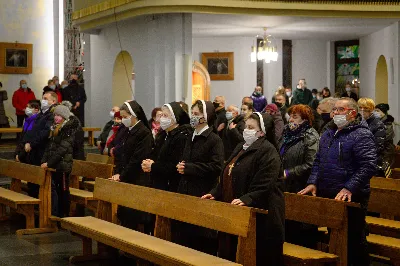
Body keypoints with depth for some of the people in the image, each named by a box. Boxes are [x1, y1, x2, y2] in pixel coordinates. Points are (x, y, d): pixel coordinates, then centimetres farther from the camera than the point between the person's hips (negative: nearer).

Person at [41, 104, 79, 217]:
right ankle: (54, 213, 9)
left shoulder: (69, 130, -10)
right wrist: (44, 161, 2)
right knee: (52, 188, 4)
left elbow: (62, 149, -16)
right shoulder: (54, 129, 17)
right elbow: (49, 147, 15)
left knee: (63, 190, 0)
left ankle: (64, 214, 7)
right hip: (54, 165, 7)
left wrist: (49, 163, -18)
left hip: (63, 165, -7)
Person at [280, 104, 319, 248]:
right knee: (287, 230, 12)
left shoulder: (311, 138, -11)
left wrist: (288, 173, -19)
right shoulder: (288, 135, 15)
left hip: (301, 190, -8)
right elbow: (281, 159, 29)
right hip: (286, 189, 8)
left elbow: (310, 165, -21)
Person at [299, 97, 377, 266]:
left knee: (353, 239, 1)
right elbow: (318, 161, 19)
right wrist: (313, 182, 4)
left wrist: (349, 188, -26)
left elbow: (368, 166, -20)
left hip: (351, 198, -8)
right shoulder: (328, 133, 14)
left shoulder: (361, 135, -12)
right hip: (326, 195, 8)